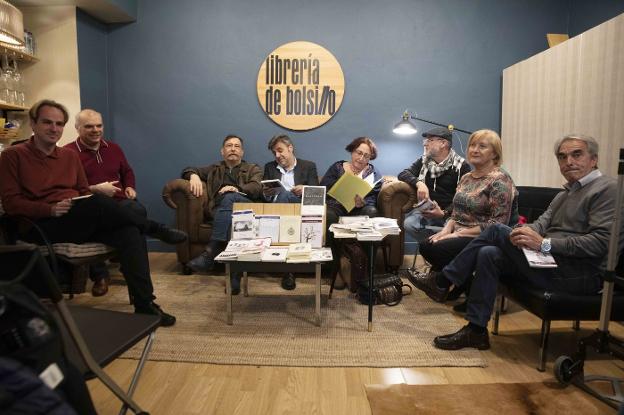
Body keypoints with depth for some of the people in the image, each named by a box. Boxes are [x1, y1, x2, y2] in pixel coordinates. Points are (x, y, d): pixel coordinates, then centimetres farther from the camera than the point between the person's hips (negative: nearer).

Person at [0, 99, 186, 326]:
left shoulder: (70, 156, 19)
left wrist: (91, 212, -6)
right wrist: (51, 209, -20)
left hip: (79, 224, 5)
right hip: (40, 228, -5)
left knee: (129, 232, -24)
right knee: (99, 203, -34)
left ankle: (144, 304, -24)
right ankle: (156, 229, -12)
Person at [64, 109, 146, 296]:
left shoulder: (113, 148, 23)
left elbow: (127, 172, 37)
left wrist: (130, 187, 17)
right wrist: (96, 189, -13)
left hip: (119, 201, 4)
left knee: (138, 210, -33)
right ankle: (99, 275, -16)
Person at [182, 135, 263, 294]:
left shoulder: (253, 169, 23)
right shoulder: (214, 170, 33)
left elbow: (257, 189, 2)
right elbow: (189, 170, 29)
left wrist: (237, 189, -19)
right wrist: (193, 175, 3)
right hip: (220, 211, 2)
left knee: (229, 198, -36)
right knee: (233, 221, -36)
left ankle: (211, 252, -42)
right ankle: (235, 276, -45)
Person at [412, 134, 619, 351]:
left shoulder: (607, 189, -5)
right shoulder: (566, 192, 22)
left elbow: (601, 242, -18)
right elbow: (542, 223, 10)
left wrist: (545, 243, -24)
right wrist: (526, 231, -15)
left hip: (581, 274, -8)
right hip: (553, 262, 8)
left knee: (498, 230, -16)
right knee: (488, 254, -12)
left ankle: (442, 281, -7)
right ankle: (476, 330, -8)